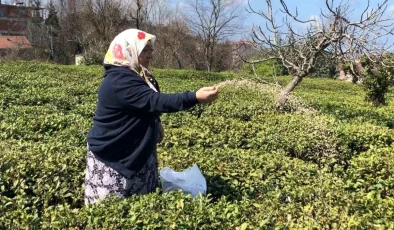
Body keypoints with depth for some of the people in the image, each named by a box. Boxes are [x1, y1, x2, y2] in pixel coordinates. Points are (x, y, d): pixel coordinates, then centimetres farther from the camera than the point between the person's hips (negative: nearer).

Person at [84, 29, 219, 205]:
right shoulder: (119, 80, -26)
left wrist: (156, 123, 8)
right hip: (111, 155, -9)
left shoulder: (137, 76, 7)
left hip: (137, 151, 9)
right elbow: (154, 100, -36)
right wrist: (195, 97, -43)